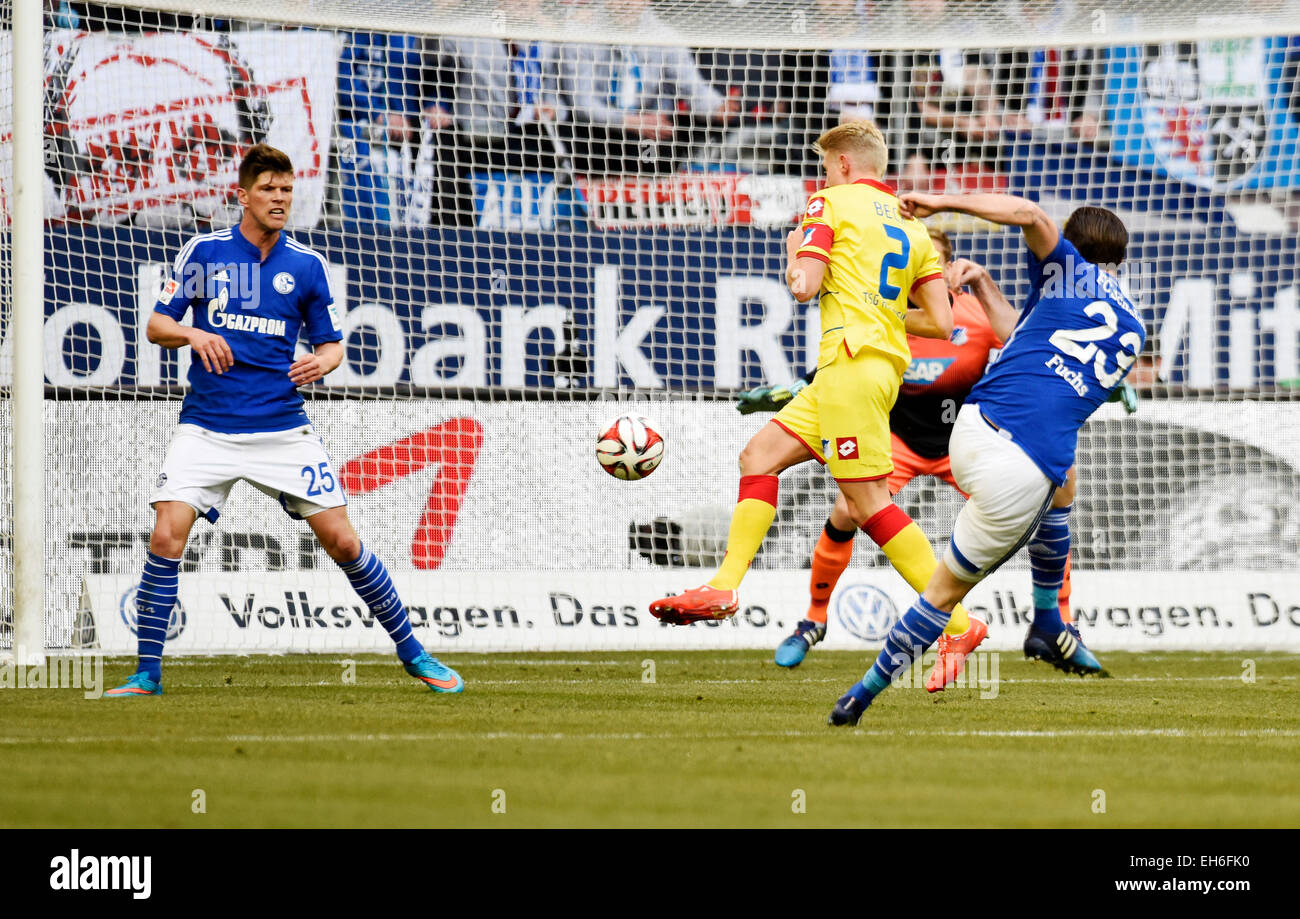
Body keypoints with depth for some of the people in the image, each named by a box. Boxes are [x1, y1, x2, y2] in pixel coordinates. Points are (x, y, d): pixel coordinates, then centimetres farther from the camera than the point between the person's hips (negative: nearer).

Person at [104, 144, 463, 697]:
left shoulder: (307, 266, 5)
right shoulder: (203, 252, 2)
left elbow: (331, 343, 13)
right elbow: (155, 326, 6)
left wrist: (321, 362, -11)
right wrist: (192, 334, -16)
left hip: (282, 430, 1)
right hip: (207, 429, -1)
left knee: (342, 541, -1)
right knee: (167, 536, -17)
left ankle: (412, 654, 14)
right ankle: (147, 673, -5)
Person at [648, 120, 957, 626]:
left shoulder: (830, 203, 1)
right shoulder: (911, 226, 20)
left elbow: (803, 286, -11)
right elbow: (941, 323, 12)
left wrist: (794, 249, 11)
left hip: (852, 363, -9)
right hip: (887, 365, 9)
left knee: (868, 504, -11)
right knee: (759, 456, 14)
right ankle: (724, 587, 7)